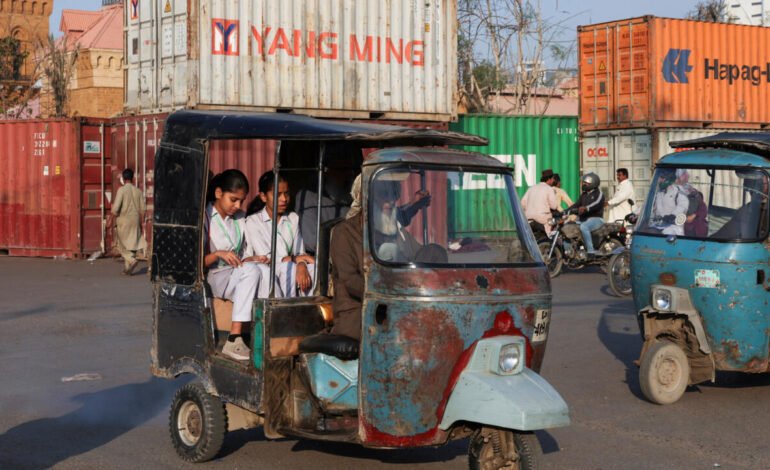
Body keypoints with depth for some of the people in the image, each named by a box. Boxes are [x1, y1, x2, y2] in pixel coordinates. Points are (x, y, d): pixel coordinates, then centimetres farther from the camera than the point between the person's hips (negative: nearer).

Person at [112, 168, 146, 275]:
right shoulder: (138, 191, 2)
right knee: (132, 245, 11)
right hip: (135, 221, 4)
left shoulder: (121, 190, -11)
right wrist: (141, 223, 11)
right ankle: (127, 268, 12)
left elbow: (115, 208, -16)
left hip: (124, 221, -4)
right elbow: (143, 209, 2)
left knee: (123, 245, 5)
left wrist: (116, 215, 5)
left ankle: (132, 260, -18)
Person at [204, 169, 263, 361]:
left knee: (253, 269, -30)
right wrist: (218, 254, -21)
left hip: (238, 277, 5)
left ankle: (235, 338, -38)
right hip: (210, 280, -5)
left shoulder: (240, 218, 15)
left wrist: (248, 259, -7)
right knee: (250, 270, -32)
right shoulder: (204, 218, -3)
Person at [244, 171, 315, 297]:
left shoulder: (293, 218, 15)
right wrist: (295, 259, -7)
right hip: (262, 277, -4)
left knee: (312, 269, -25)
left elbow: (300, 253, 3)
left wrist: (301, 265, -20)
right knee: (288, 269, -33)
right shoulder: (253, 222, -2)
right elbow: (265, 259, -12)